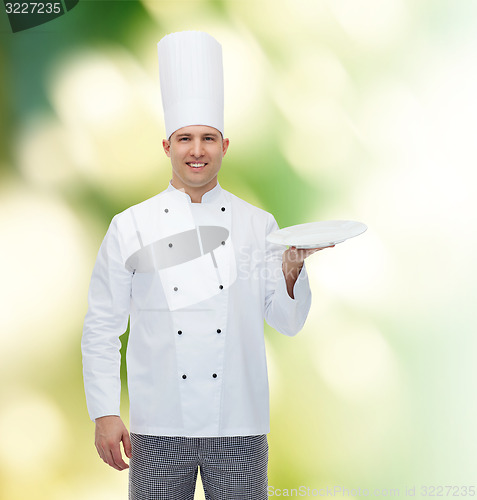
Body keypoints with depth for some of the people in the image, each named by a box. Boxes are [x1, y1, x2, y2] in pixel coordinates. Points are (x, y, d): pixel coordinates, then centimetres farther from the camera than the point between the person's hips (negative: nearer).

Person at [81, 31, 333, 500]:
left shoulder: (258, 224, 5)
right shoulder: (130, 227, 1)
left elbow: (287, 322, 4)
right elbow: (102, 327, 2)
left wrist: (292, 268, -14)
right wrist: (104, 413, -3)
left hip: (239, 427, 1)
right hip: (158, 427, -1)